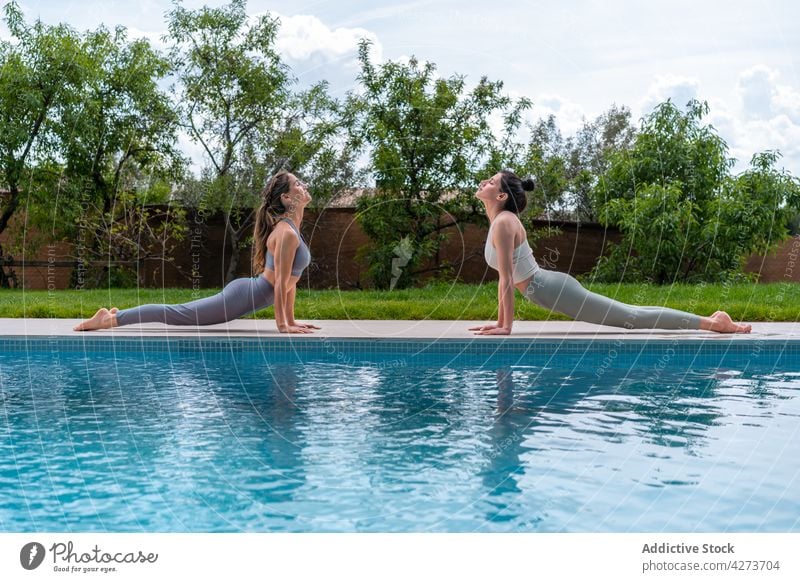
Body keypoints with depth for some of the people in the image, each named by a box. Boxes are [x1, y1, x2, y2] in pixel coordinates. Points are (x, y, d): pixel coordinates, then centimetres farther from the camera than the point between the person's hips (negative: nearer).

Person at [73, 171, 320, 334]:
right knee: (178, 313, -4)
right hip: (241, 297, -9)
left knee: (181, 313, 16)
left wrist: (290, 320, 16)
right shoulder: (287, 233, -18)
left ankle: (119, 315, 25)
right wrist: (282, 325, -15)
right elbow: (280, 283, -19)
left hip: (243, 292, 9)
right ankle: (109, 319, 2)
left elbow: (290, 281, 17)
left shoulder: (290, 227, 14)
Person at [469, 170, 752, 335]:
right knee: (630, 316, 13)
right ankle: (709, 320, 18)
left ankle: (712, 322, -7)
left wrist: (506, 326, -17)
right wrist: (500, 321, 18)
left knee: (632, 317, -9)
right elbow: (506, 277, 19)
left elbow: (507, 278, -19)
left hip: (556, 290, -9)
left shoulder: (503, 223, -15)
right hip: (553, 288, 9)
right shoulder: (501, 221, 14)